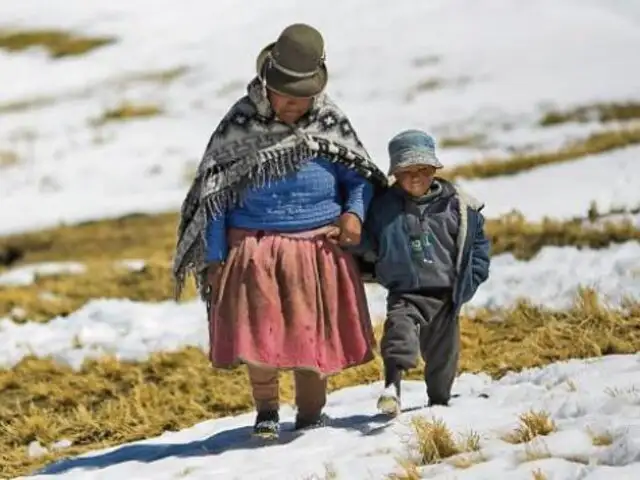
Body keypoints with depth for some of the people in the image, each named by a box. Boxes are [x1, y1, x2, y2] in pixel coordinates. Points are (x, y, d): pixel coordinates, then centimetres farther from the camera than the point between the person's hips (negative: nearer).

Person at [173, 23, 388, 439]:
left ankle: (310, 416, 24)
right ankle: (267, 410, 19)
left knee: (314, 337, 5)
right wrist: (214, 258, -2)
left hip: (319, 250, 1)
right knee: (259, 338, -5)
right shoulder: (241, 124, -5)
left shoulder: (330, 123, -1)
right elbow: (213, 193, 0)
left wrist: (355, 212, -9)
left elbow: (360, 176, 12)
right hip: (255, 251, -1)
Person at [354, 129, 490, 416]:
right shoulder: (383, 208, 0)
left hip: (445, 296, 2)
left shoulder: (458, 206, 1)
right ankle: (392, 387, -44)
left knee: (441, 352, 13)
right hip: (404, 293, -2)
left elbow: (478, 244, 9)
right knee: (399, 329, -30)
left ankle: (439, 402, 33)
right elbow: (368, 245, 8)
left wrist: (468, 283, 2)